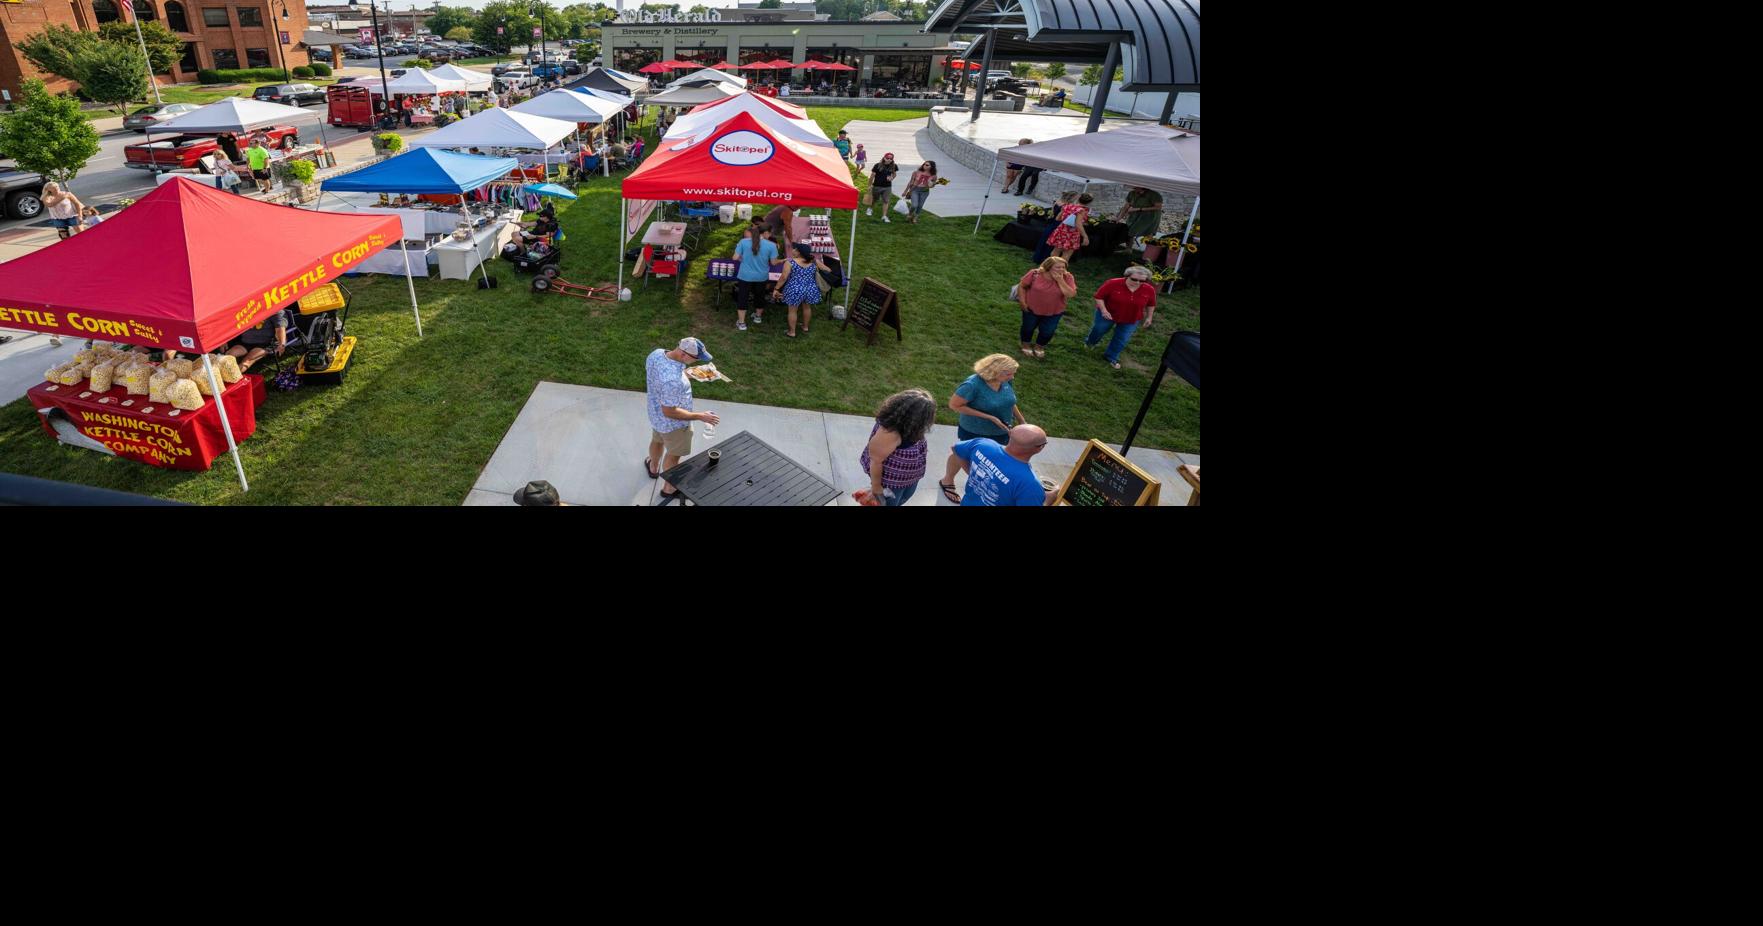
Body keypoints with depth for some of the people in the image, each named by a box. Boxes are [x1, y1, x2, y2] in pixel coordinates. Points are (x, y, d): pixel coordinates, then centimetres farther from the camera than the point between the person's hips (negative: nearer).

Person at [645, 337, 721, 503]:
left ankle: (653, 468, 63)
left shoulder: (656, 353, -18)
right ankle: (668, 488, 44)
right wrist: (699, 416, -27)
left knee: (657, 440, 35)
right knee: (673, 455, 20)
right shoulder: (673, 380, -43)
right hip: (673, 423, -7)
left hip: (656, 413, 7)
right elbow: (669, 412, -33)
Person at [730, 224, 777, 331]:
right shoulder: (771, 245, -13)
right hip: (761, 277, 1)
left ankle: (741, 323, 17)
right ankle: (758, 316, 44)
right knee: (760, 296, 24)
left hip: (745, 276, -1)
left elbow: (735, 258, -8)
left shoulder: (743, 242, -11)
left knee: (742, 298, 13)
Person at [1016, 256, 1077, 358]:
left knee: (1047, 332, 13)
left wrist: (1060, 280, -33)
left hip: (1054, 312, 1)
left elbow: (1071, 294, -29)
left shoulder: (1067, 277, -19)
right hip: (1031, 308, -1)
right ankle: (1026, 344, 50)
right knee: (1028, 327, 20)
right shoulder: (1035, 274, -22)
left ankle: (1039, 346, 45)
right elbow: (1022, 286, -9)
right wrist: (1023, 302, -11)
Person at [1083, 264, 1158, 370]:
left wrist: (1149, 317, 3)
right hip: (1108, 314, -1)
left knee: (1122, 340, 8)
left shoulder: (1149, 290, -18)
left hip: (1131, 320, 1)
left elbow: (1151, 304, 0)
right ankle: (1091, 341, 52)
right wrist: (1103, 310, -27)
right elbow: (1099, 296, -18)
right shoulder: (1113, 283, -27)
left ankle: (1111, 356, 31)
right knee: (1099, 330, 20)